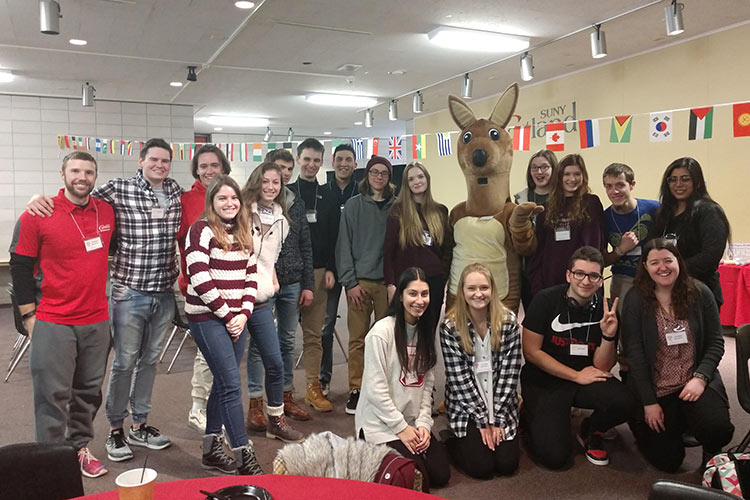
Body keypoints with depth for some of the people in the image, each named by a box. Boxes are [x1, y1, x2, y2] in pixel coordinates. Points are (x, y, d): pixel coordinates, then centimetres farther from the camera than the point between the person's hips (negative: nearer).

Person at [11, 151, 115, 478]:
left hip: (97, 322, 4)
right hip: (52, 323, -4)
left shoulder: (107, 212, 3)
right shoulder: (38, 215, -7)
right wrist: (29, 316, -3)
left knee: (89, 391, 13)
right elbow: (20, 267, -2)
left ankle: (79, 447, 30)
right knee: (53, 395, 3)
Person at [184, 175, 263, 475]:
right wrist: (227, 314, -12)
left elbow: (251, 276, 12)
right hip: (207, 318, -6)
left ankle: (211, 449, 25)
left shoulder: (243, 233, 12)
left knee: (223, 383, 12)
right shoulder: (202, 230, -8)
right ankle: (244, 456, -2)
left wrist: (243, 313, -1)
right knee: (232, 383, -9)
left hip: (236, 319, 7)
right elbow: (199, 279, -15)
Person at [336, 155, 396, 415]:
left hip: (389, 281, 1)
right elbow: (344, 245, 0)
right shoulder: (354, 205, 3)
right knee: (358, 338, 2)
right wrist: (350, 282, -7)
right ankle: (356, 390, 13)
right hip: (360, 281, -1)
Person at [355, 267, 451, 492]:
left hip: (414, 422, 7)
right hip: (381, 423, -6)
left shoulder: (426, 329, 5)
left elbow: (427, 383, 6)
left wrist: (424, 423, -5)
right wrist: (401, 428, -14)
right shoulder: (382, 331, -18)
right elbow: (375, 389, -18)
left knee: (441, 475, -3)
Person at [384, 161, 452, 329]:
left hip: (435, 281, 3)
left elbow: (448, 248, 13)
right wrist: (390, 284, -11)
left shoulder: (440, 211, 9)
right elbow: (388, 249, -4)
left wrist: (444, 276, 3)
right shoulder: (398, 210, -1)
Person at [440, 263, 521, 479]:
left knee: (507, 464, -5)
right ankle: (451, 442, 18)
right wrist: (483, 421, -12)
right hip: (466, 406, -2)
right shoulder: (450, 327, -14)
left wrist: (497, 419, -11)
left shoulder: (509, 322, -9)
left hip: (502, 405, 2)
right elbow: (459, 378, -13)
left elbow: (510, 373, -8)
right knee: (482, 467, -11)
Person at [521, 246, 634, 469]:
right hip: (543, 382, -3)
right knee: (554, 455, -18)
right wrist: (577, 375, -12)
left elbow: (602, 367, -4)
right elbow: (531, 352, -11)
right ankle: (530, 415, 16)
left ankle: (590, 432, 7)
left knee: (623, 403, -27)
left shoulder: (605, 310, -4)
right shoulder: (545, 300, -13)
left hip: (585, 379, 3)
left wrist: (608, 336, -22)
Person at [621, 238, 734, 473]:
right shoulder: (635, 299, -8)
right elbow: (634, 352, -9)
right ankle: (642, 426, 33)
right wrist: (649, 403, -11)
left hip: (696, 383, 1)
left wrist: (701, 378, -15)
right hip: (655, 389, -1)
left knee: (717, 427, -26)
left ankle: (711, 454, 11)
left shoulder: (700, 293, -2)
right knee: (667, 461, -1)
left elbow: (716, 343, 1)